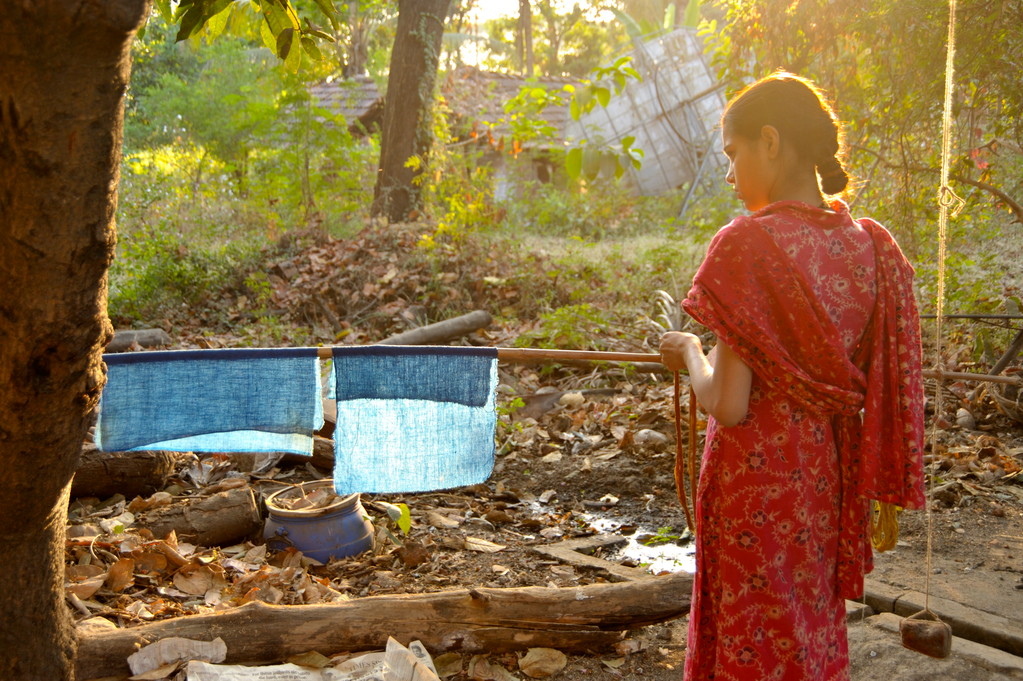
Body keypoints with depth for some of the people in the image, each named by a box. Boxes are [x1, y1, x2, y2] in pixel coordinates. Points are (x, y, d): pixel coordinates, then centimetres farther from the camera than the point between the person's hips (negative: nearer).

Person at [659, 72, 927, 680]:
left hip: (758, 482, -6)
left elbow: (728, 405, -19)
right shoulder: (872, 245, 1)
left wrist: (688, 352, -1)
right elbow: (878, 385, 4)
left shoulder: (749, 243, -18)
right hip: (830, 477, 6)